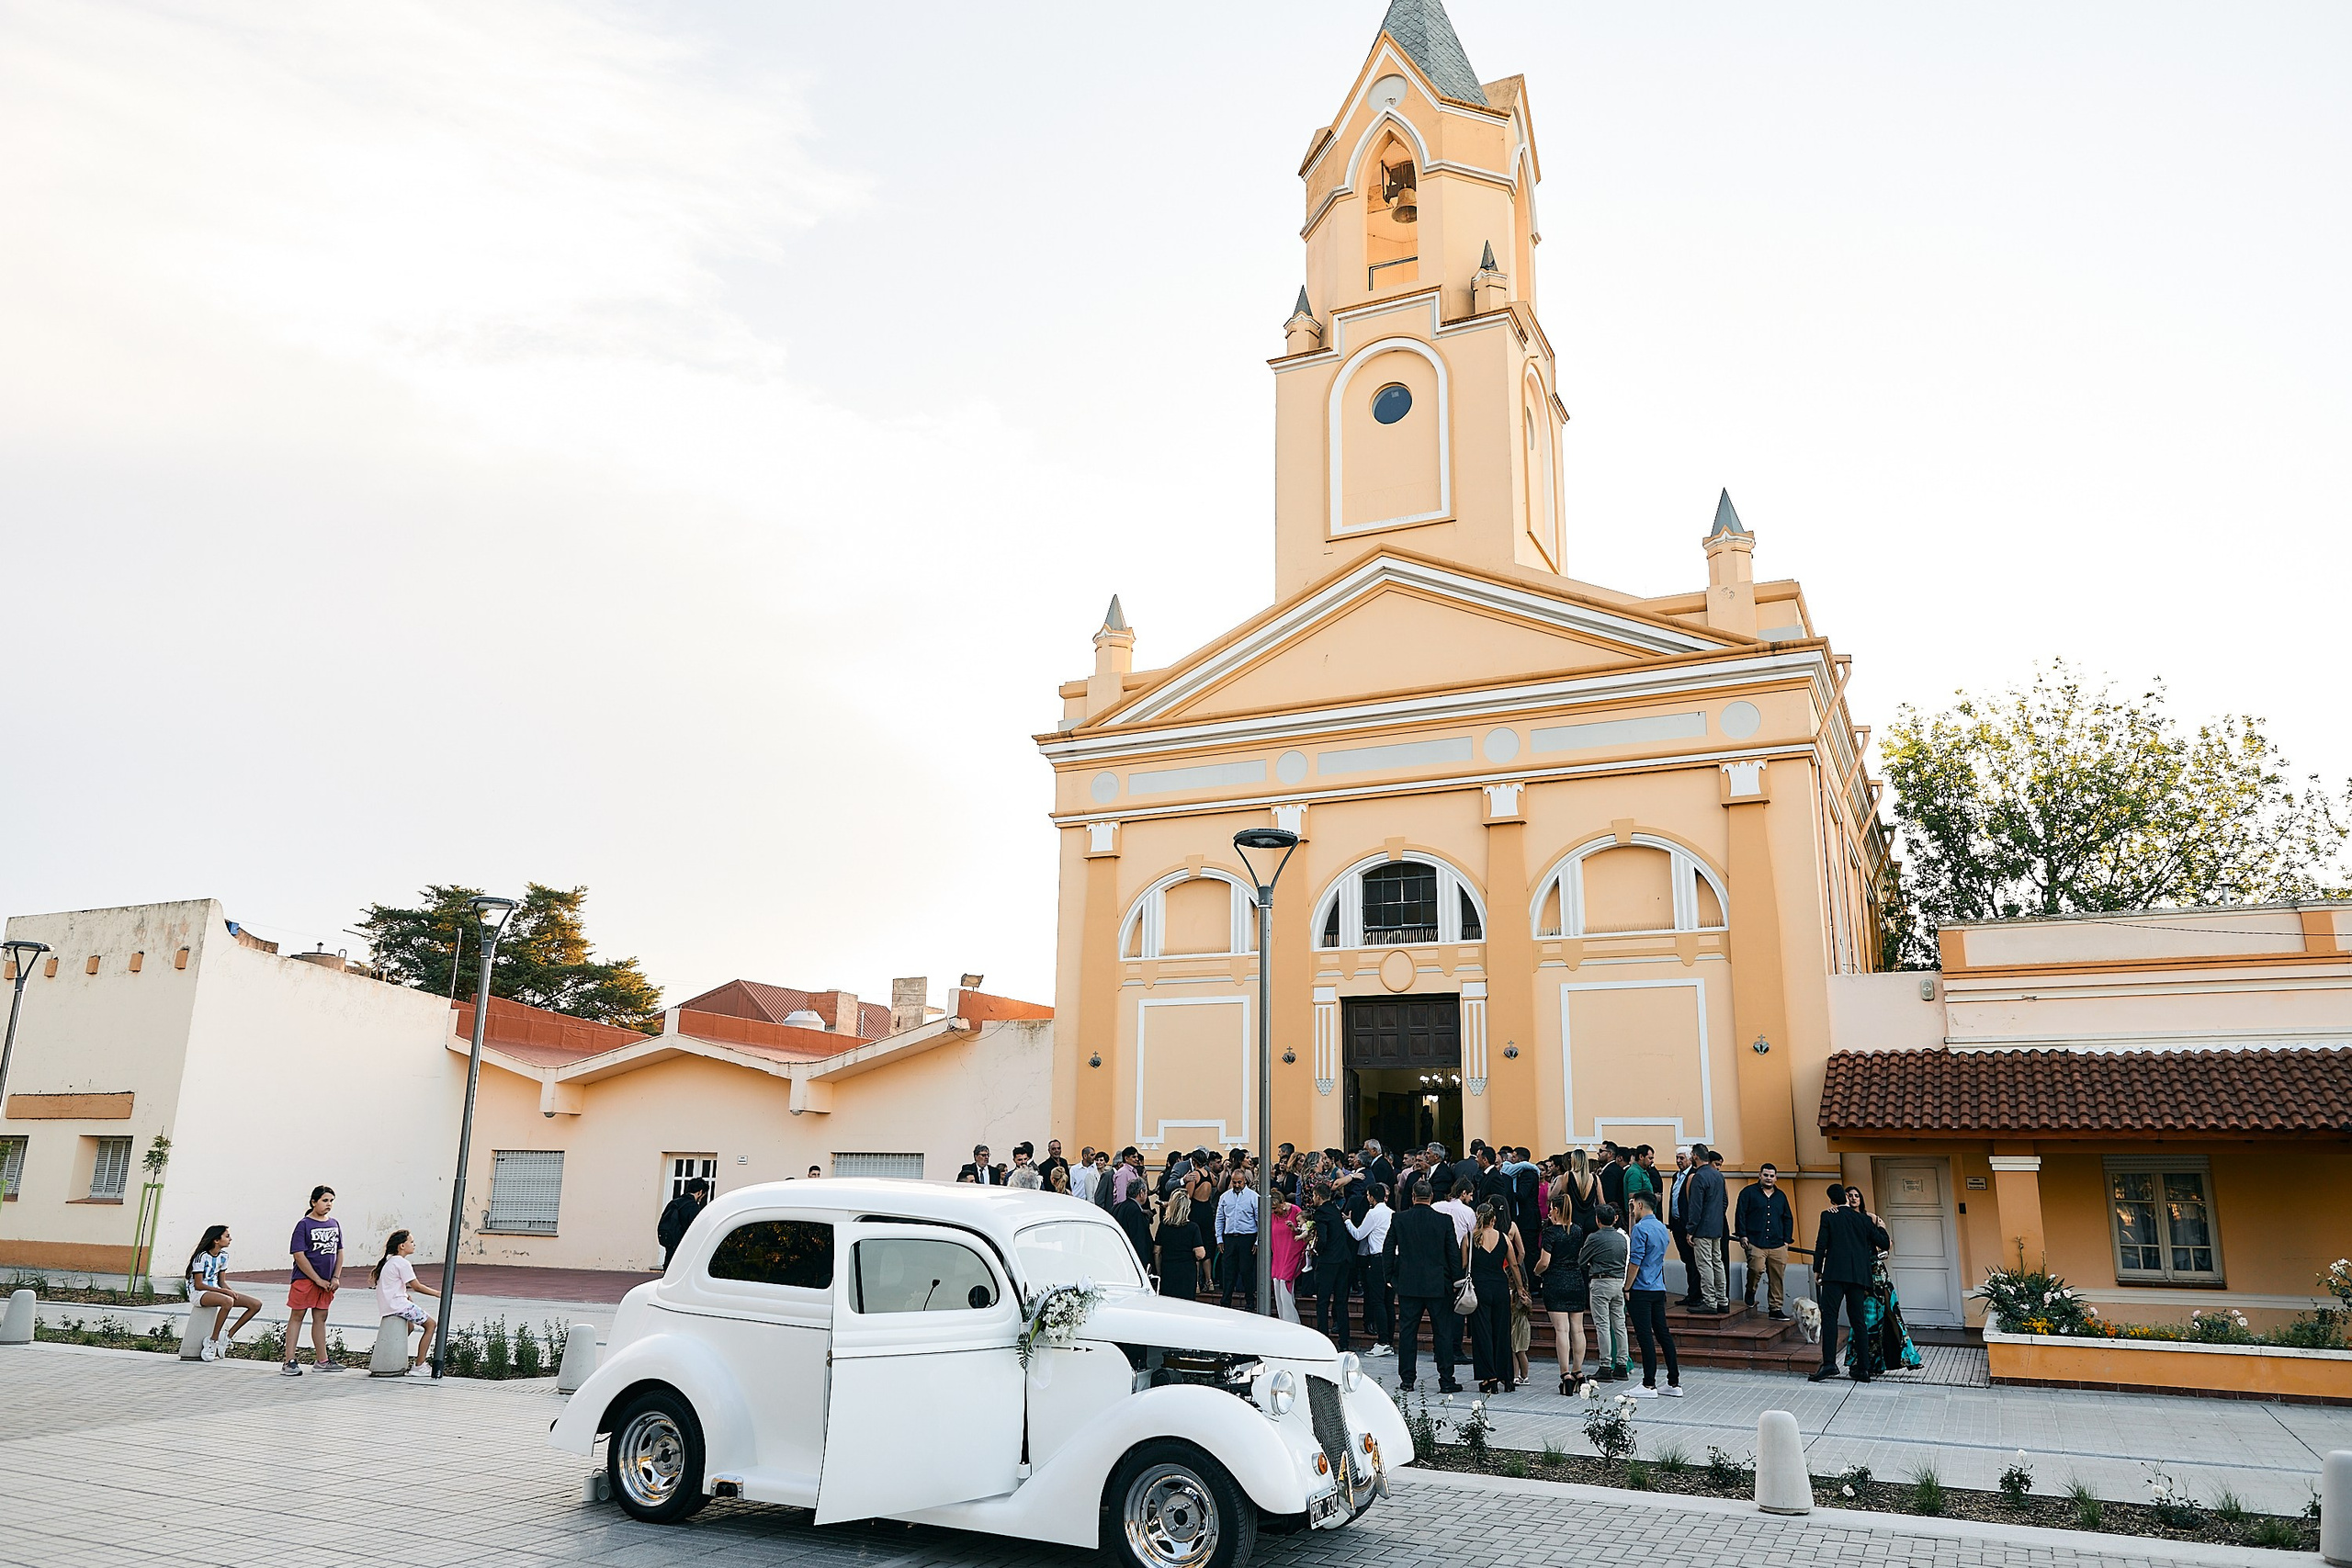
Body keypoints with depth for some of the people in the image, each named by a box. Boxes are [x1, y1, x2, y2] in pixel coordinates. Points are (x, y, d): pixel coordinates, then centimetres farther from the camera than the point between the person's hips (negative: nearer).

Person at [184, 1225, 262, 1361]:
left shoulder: (224, 1255, 9)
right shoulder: (202, 1256, -15)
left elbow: (222, 1282, 12)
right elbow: (198, 1285, -17)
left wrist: (231, 1292, -9)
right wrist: (224, 1291, -23)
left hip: (216, 1290, 8)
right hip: (197, 1293, -8)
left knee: (256, 1304, -10)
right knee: (227, 1301, -40)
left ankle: (228, 1336, -5)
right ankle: (213, 1341, -26)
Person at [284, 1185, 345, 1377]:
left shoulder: (335, 1224, 9)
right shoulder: (304, 1224, -10)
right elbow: (299, 1255, -14)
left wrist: (336, 1278, 1)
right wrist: (318, 1280, -14)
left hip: (326, 1282, 6)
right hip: (304, 1279, -6)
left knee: (320, 1318, 11)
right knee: (296, 1316, 0)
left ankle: (323, 1361, 17)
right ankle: (289, 1361, 4)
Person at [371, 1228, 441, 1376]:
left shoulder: (389, 1261, 17)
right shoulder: (402, 1263, -13)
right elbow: (417, 1286, -13)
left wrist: (408, 1298, 16)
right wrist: (438, 1294, -5)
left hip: (386, 1307, 10)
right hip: (397, 1305, -10)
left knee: (409, 1325, 33)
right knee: (430, 1324, -3)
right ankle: (418, 1366, -6)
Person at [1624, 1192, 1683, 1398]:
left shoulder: (1641, 1229, -14)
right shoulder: (1662, 1228, 12)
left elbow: (1635, 1262, -17)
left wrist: (1627, 1289, -10)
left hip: (1641, 1289, -8)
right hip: (1659, 1288, 8)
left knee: (1645, 1336, -5)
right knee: (1663, 1334, 11)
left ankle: (1649, 1385, -4)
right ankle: (1674, 1382, 13)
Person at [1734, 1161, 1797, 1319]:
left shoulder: (1781, 1196, 19)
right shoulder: (1748, 1192, 4)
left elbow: (1788, 1219, 24)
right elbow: (1741, 1215, 1)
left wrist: (1787, 1240, 15)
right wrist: (1743, 1235, -6)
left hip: (1777, 1245, 4)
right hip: (1755, 1243, -4)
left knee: (1777, 1278, 1)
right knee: (1756, 1269, -21)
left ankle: (1776, 1309, 10)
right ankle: (1750, 1292, 8)